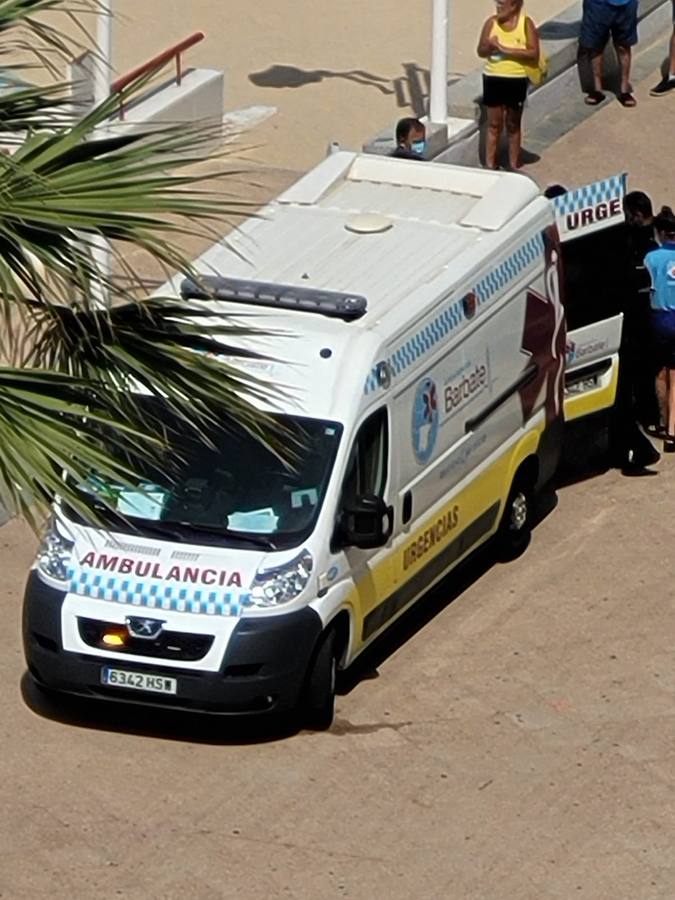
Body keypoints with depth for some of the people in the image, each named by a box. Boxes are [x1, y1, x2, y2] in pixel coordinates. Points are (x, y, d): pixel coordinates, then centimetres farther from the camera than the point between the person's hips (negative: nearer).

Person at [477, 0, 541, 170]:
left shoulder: (526, 24, -8)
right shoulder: (491, 22, 0)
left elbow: (533, 53, -16)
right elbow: (480, 51, 2)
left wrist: (506, 49, -21)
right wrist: (489, 46, -21)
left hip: (516, 81, -2)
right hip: (493, 79, 2)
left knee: (513, 125, 9)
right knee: (494, 125, 5)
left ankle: (514, 166, 17)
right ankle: (490, 165, 10)